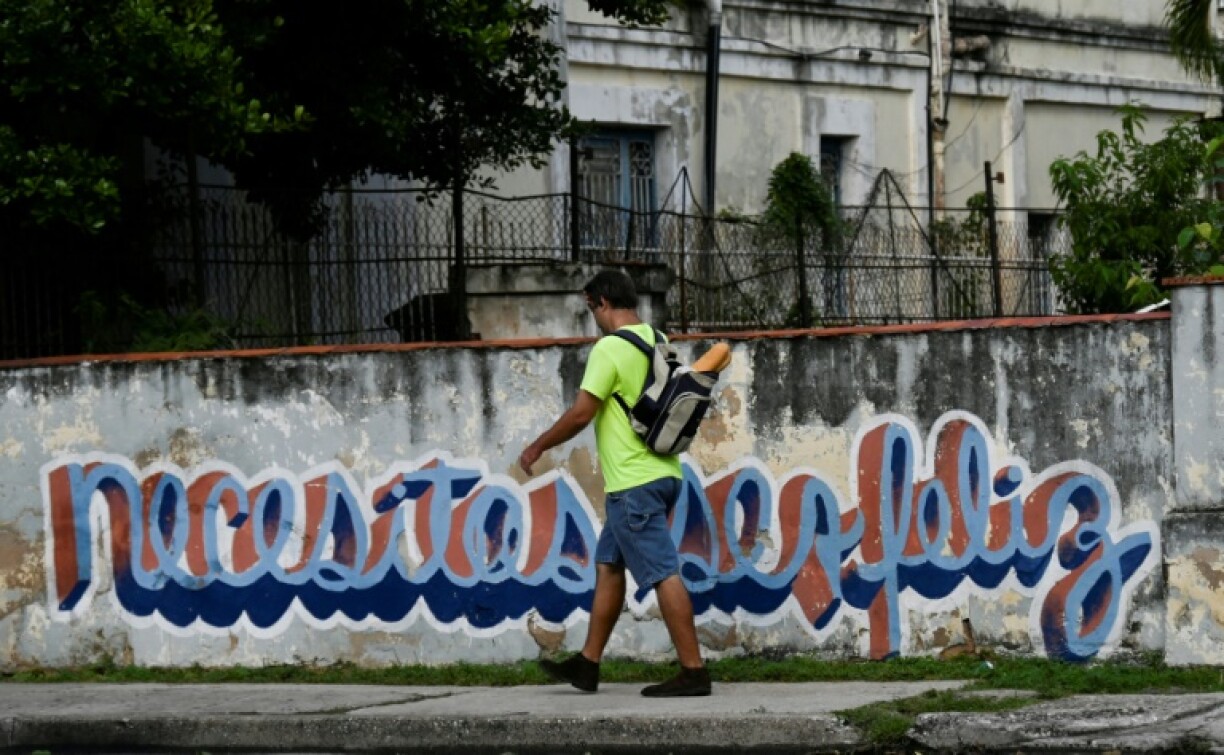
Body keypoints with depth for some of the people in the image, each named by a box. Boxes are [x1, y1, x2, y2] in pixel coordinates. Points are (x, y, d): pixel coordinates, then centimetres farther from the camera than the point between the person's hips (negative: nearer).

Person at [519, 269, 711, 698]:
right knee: (608, 565, 15)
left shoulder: (610, 348, -14)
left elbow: (581, 413, -15)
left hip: (633, 484, -9)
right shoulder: (658, 344, 11)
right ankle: (587, 665, 20)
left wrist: (538, 447, -2)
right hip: (662, 474, 9)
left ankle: (693, 671, -9)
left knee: (662, 573, -8)